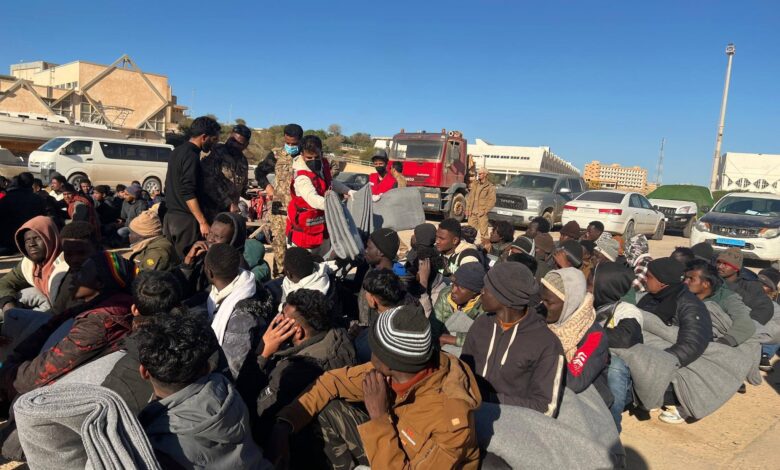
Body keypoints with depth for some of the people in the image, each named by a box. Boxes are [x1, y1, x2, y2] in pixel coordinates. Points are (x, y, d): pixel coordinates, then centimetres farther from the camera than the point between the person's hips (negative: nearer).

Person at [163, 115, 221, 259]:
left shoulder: (177, 152, 14)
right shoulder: (192, 156, -16)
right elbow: (188, 194, -22)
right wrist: (203, 222, -21)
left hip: (170, 216, 9)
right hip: (185, 220, -9)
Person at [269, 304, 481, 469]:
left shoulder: (451, 418, -38)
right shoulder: (393, 369, -20)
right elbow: (337, 380, -8)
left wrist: (379, 416, -35)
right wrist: (285, 422, -17)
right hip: (395, 444, 6)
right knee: (328, 408, -6)